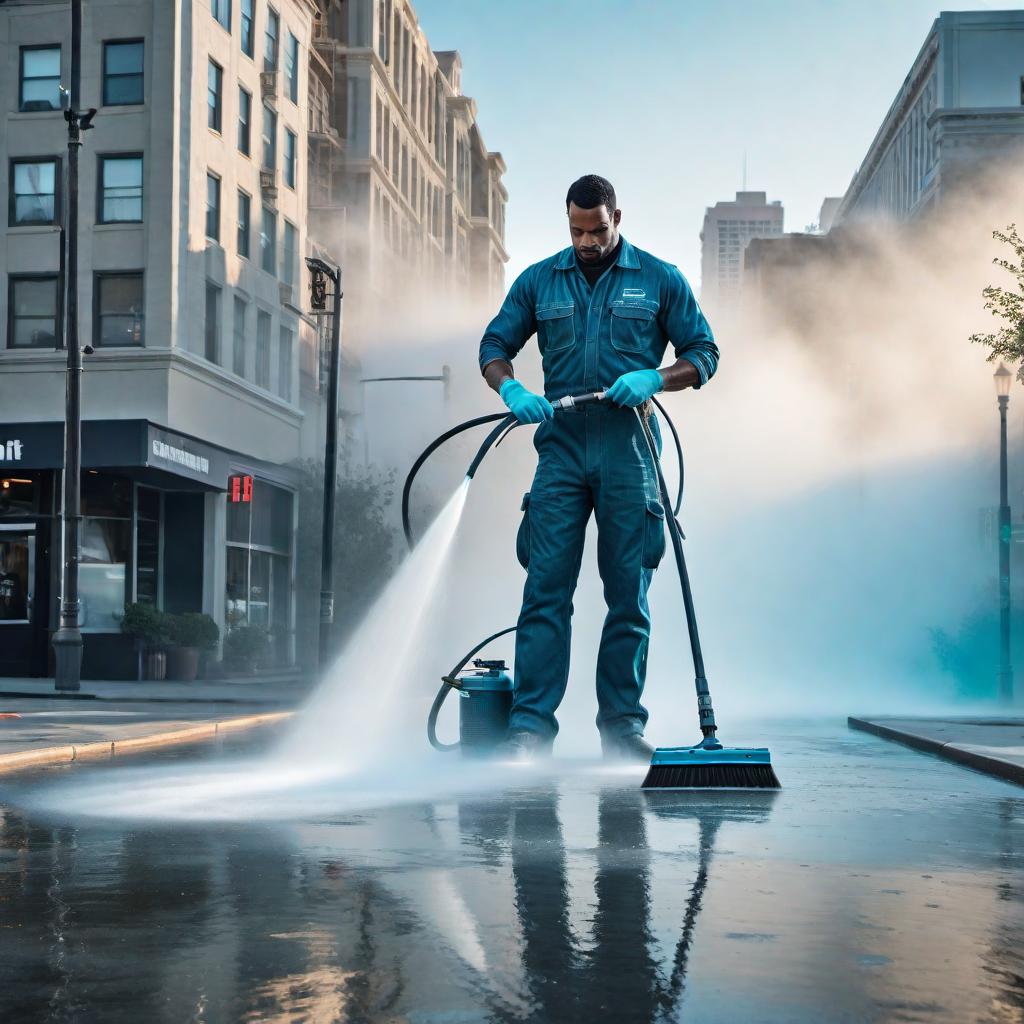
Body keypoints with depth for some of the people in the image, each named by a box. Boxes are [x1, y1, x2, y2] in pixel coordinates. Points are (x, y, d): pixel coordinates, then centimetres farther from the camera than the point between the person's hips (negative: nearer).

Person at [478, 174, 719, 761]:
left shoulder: (661, 280, 7)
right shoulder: (539, 281, 12)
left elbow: (704, 354, 8)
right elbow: (494, 346, 13)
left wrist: (652, 379, -12)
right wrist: (512, 390, -9)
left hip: (629, 451, 0)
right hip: (561, 447, 1)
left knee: (629, 593, 3)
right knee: (546, 589, -6)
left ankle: (623, 727, 12)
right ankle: (530, 728, -5)